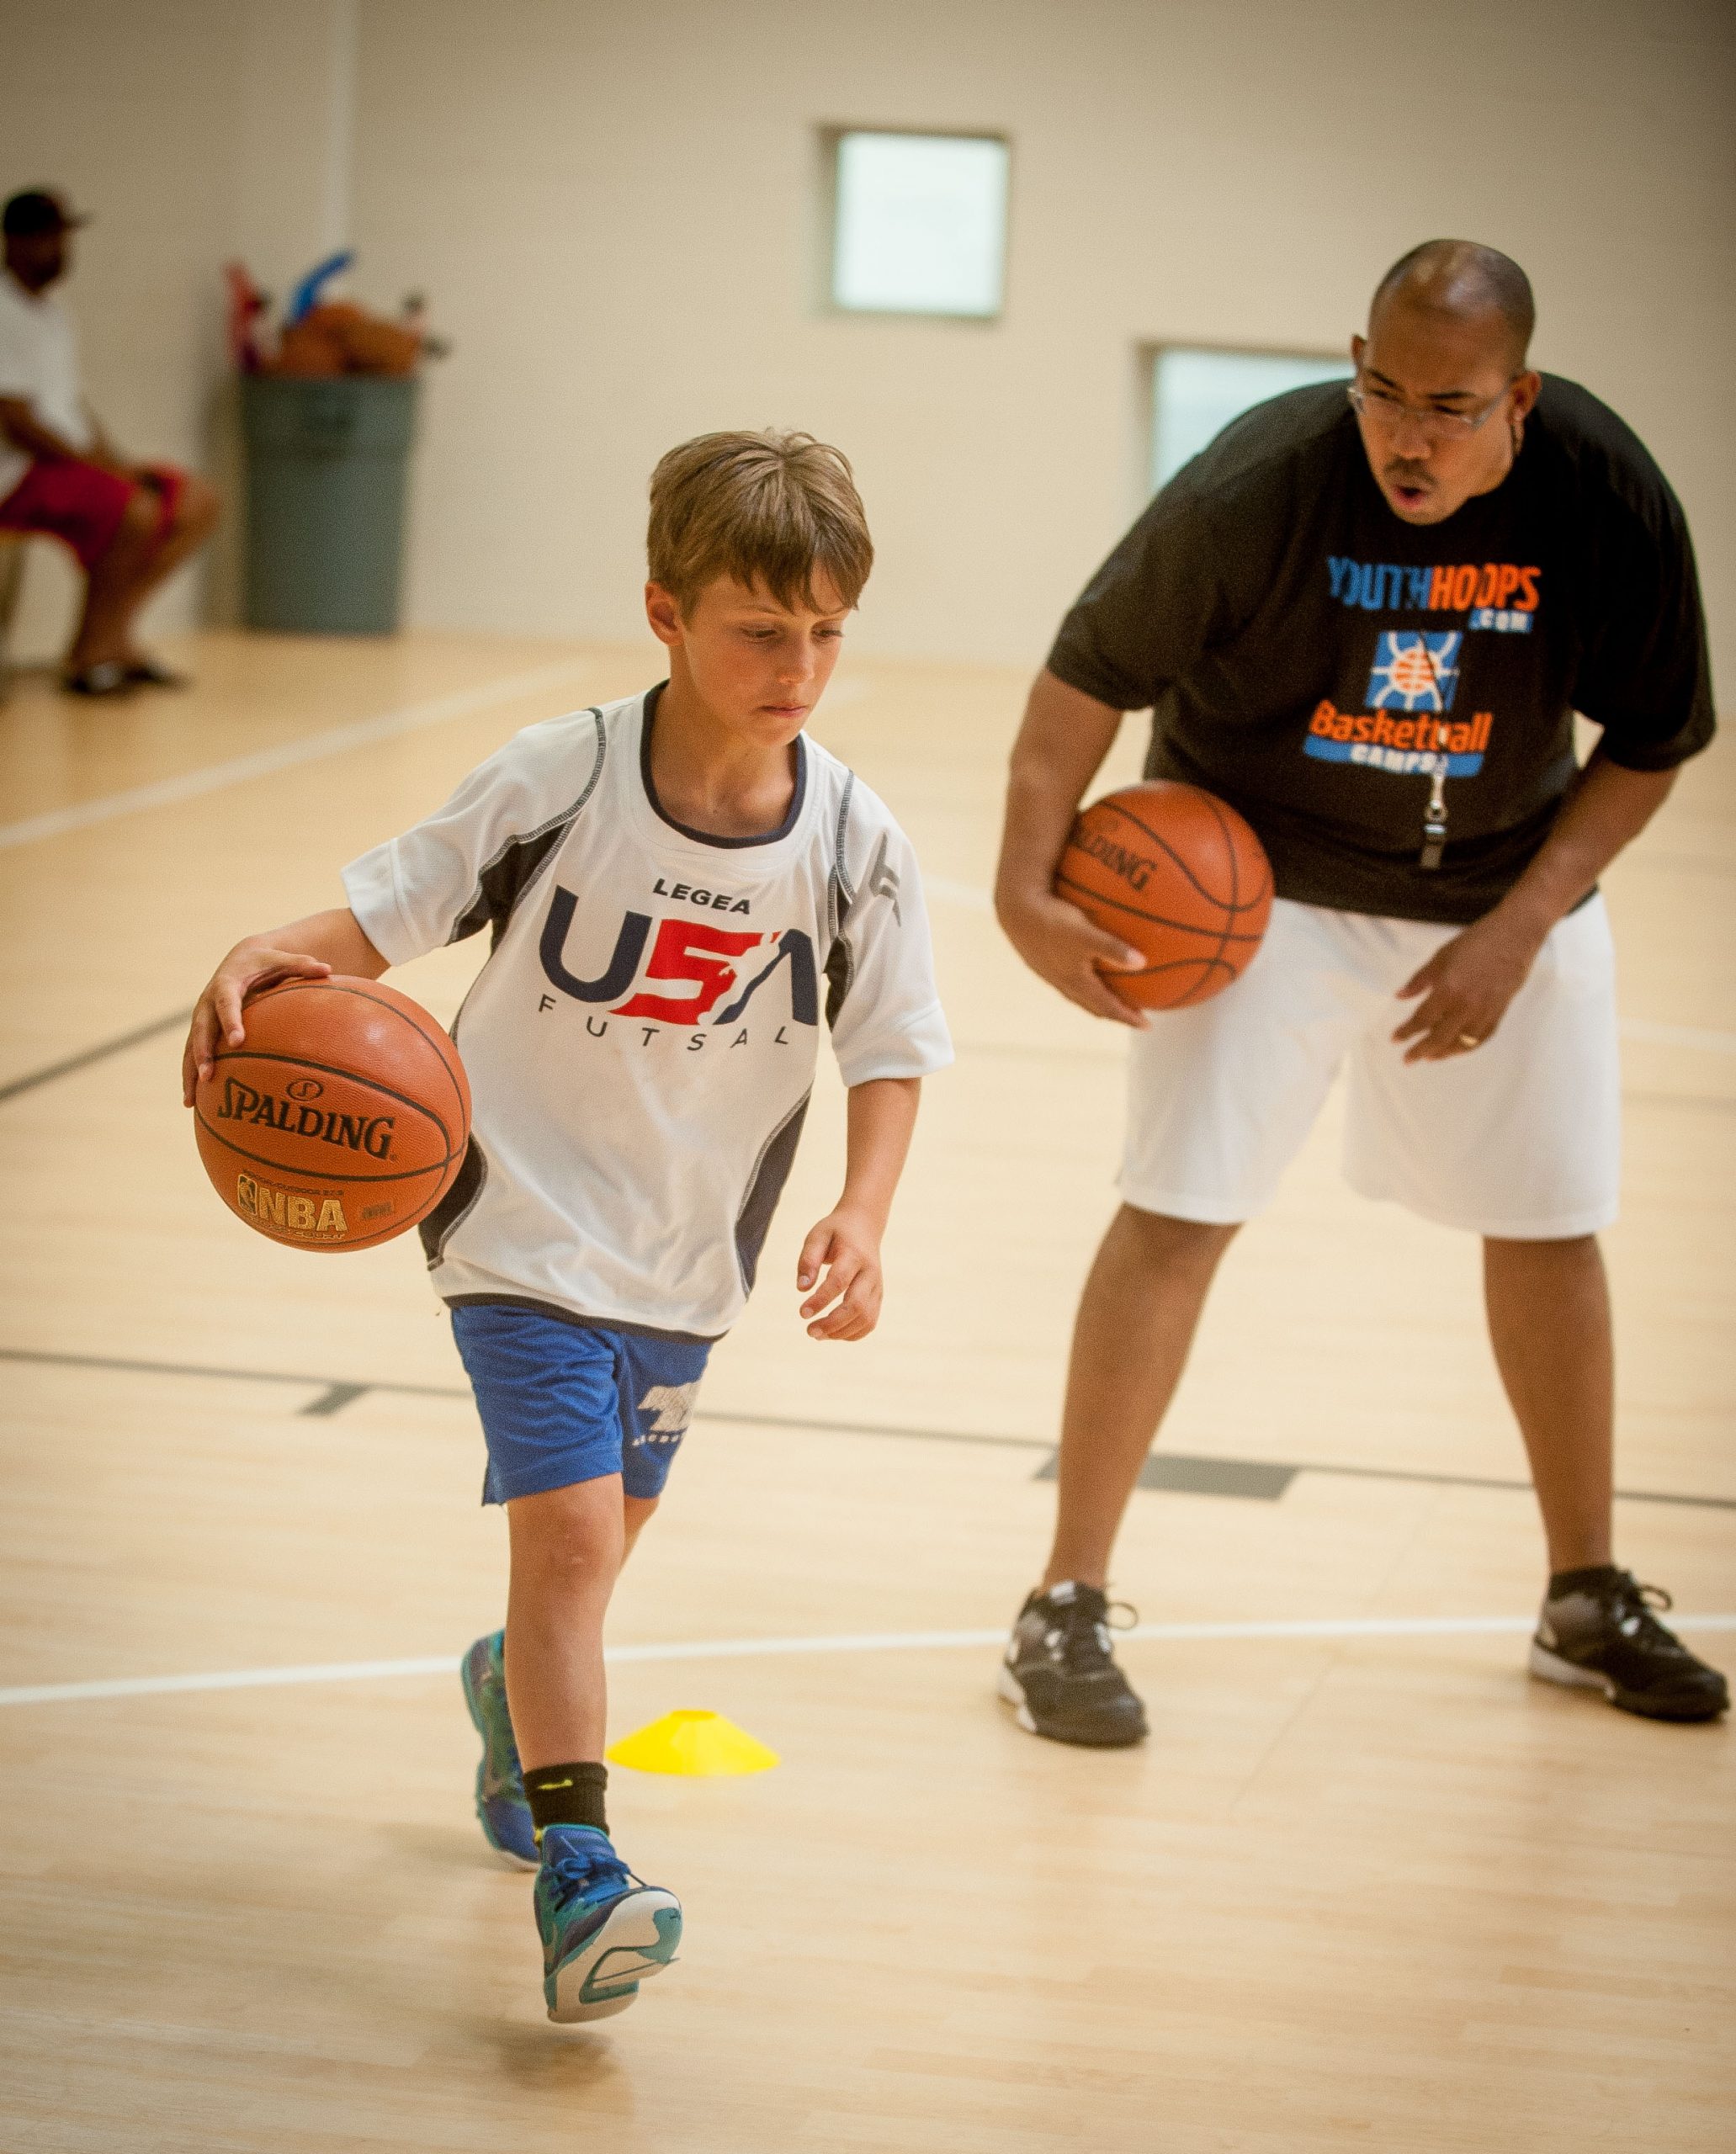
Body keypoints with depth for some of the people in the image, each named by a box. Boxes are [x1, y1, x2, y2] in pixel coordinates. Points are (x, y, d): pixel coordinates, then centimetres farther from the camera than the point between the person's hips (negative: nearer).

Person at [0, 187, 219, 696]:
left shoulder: (51, 311, 19)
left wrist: (117, 461, 4)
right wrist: (99, 464, -17)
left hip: (72, 459, 10)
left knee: (198, 505, 1)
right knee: (135, 512, -32)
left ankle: (112, 636, 0)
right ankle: (91, 654, -18)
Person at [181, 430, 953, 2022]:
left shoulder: (854, 843, -10)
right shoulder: (562, 780, -17)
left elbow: (890, 1055, -3)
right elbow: (384, 913, -11)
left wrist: (861, 1218, -19)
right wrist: (262, 963, -31)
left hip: (688, 1251, 4)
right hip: (526, 1219, -4)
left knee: (597, 1539, 20)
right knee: (571, 1532, -17)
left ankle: (514, 1695, 53)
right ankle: (577, 1870, -12)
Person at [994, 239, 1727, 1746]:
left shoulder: (1610, 504, -20)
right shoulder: (1258, 488, -27)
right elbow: (1095, 668, -14)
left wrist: (1518, 928, -16)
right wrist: (1028, 885, -24)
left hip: (1506, 896, 3)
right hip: (1264, 883, -3)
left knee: (1550, 1226, 10)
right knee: (1179, 1213, -12)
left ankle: (1589, 1599, 28)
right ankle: (1066, 1612, -4)